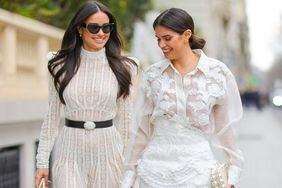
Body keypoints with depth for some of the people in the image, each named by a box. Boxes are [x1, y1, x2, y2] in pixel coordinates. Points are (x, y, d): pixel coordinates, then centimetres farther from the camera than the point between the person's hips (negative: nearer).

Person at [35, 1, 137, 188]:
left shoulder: (122, 67, -1)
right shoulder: (61, 66, 0)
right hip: (70, 150, 0)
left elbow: (124, 118, 4)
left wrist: (128, 161, 5)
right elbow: (52, 116, 5)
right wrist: (42, 161, 2)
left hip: (108, 148, 0)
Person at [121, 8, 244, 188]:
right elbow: (142, 129, 6)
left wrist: (233, 174, 1)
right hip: (155, 170, 2)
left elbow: (225, 127, 1)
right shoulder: (152, 75, 1)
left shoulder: (218, 73, -4)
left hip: (198, 168, -1)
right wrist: (130, 173, 7)